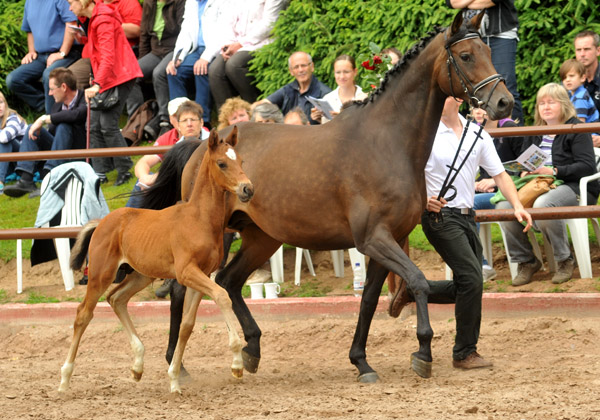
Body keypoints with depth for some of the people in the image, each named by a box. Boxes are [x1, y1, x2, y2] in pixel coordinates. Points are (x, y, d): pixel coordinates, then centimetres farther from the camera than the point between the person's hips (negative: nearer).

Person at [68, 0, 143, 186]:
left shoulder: (103, 20, -17)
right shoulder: (94, 19, 15)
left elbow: (107, 56, -27)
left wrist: (97, 84, -35)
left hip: (119, 77, -10)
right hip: (106, 79, 10)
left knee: (108, 124, -15)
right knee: (94, 125, 5)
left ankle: (124, 169, -6)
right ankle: (100, 172, 6)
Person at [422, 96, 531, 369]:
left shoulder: (477, 135, 7)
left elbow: (499, 174, 9)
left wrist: (517, 206, -5)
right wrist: (423, 198, -25)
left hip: (466, 216, 7)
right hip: (440, 214, -7)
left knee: (465, 288, 9)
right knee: (471, 277, -15)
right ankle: (464, 353, -5)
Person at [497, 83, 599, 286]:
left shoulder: (576, 130, -1)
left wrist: (554, 171, -20)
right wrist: (524, 172, -4)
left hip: (572, 187, -6)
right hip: (537, 187, 6)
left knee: (542, 205, -40)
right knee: (504, 206, -22)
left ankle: (564, 260, -21)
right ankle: (525, 260, -7)